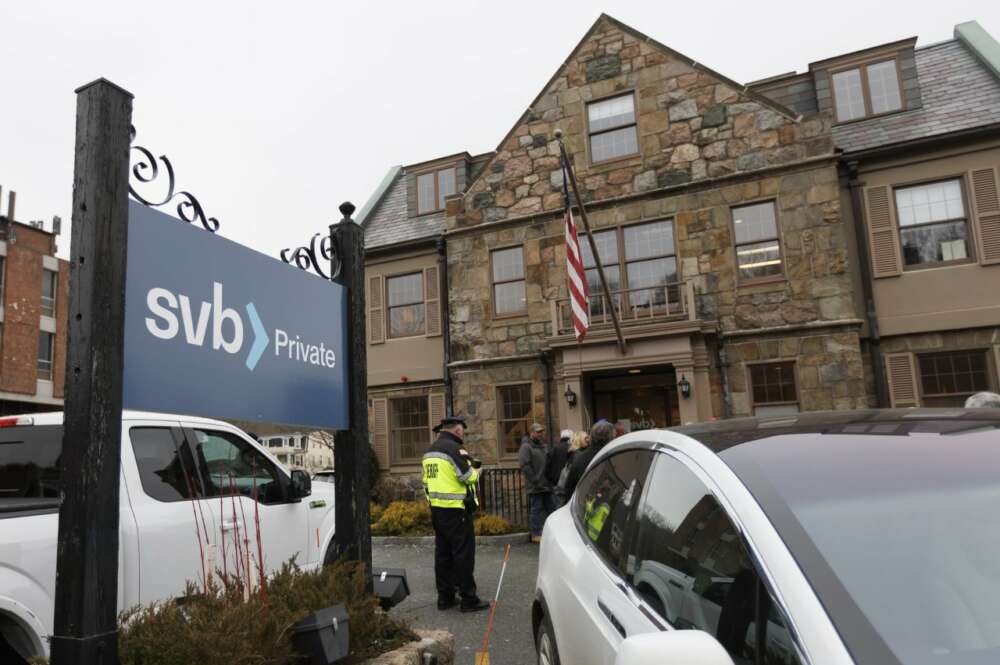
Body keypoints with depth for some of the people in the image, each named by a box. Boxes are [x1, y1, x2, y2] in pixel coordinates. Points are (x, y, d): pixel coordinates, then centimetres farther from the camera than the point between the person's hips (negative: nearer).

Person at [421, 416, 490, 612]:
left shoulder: (430, 450, 13)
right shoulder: (454, 448, -15)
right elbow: (468, 477, -16)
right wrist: (475, 469, 2)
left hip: (436, 508, 9)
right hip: (455, 509, -9)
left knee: (442, 552, 14)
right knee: (463, 553, -2)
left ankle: (445, 597, 20)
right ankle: (468, 599, 3)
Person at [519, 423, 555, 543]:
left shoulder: (543, 446, 17)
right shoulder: (526, 447, -9)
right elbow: (524, 466, -16)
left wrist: (550, 479, 11)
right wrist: (535, 481, -18)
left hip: (546, 485, 8)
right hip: (535, 487, -8)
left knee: (551, 507, 11)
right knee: (536, 509, -2)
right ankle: (536, 534, 5)